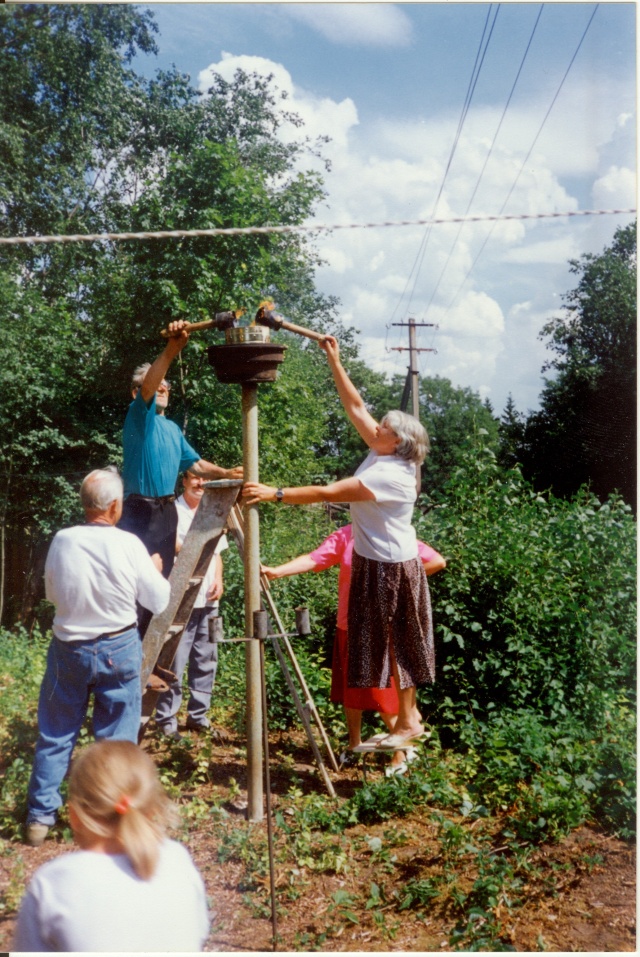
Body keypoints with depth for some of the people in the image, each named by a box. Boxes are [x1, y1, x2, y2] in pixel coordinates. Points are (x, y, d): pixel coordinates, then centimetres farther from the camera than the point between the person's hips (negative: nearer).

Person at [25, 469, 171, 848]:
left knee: (56, 735, 16)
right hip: (119, 649, -2)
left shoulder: (62, 541, -7)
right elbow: (159, 601, -5)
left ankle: (40, 816, 24)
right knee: (117, 739, 11)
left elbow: (52, 594, 9)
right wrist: (157, 570, 12)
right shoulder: (128, 544, -16)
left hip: (68, 647, 2)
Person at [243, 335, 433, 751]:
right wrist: (334, 361, 7)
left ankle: (408, 722, 16)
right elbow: (356, 406, 7)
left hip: (393, 568, -9)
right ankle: (409, 712, 28)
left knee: (398, 642, 2)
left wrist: (274, 493, -33)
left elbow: (327, 493, -31)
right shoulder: (382, 453, 0)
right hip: (375, 563, 9)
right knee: (384, 641, 16)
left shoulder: (389, 474, -25)